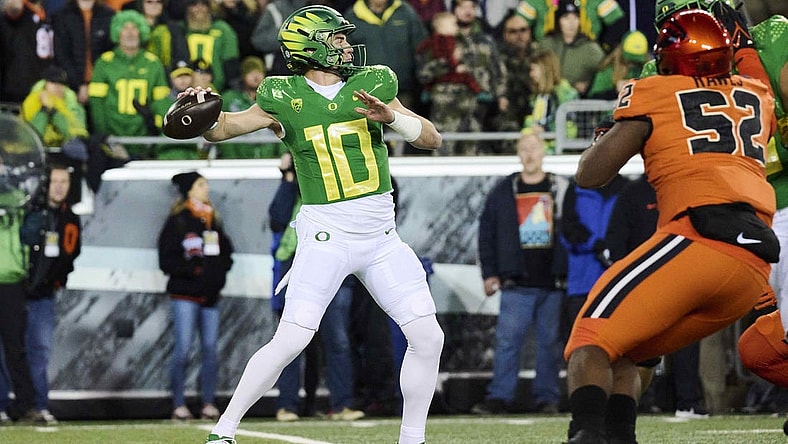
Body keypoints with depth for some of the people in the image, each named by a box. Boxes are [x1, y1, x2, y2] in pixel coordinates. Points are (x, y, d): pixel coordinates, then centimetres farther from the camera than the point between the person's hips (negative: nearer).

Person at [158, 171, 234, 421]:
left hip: (211, 295, 5)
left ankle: (209, 404, 7)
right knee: (183, 349, -5)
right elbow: (167, 260, -8)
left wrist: (218, 271, -3)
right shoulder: (177, 222, -3)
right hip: (185, 295, -5)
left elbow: (226, 255, 16)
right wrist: (193, 269, -18)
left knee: (210, 348, 3)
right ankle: (179, 405, -2)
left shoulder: (214, 221, 14)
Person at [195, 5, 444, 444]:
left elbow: (433, 139, 5)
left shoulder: (372, 85, 5)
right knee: (291, 340, -14)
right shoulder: (284, 98, -3)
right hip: (325, 237, -4)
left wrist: (391, 116, -13)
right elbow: (221, 129, 6)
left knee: (428, 337, -2)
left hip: (382, 237, 4)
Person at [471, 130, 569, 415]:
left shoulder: (561, 190, 7)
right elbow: (486, 233, 11)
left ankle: (547, 397, 8)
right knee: (507, 339, -8)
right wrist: (489, 273, 4)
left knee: (550, 342, 2)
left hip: (553, 284, 0)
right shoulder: (503, 192, 9)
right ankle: (499, 397, -8)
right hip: (516, 284, 0)